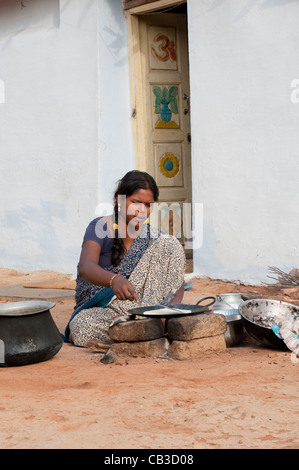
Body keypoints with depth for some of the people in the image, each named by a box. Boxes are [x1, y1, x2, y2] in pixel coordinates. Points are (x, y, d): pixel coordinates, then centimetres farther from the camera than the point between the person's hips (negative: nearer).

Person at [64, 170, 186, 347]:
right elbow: (85, 268, -28)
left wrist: (172, 306, -24)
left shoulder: (153, 237, 5)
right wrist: (114, 280, -50)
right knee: (81, 329, -39)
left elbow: (177, 280, 0)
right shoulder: (101, 227, -9)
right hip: (98, 309, -3)